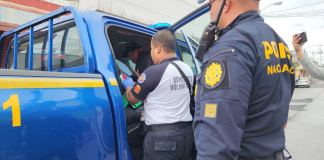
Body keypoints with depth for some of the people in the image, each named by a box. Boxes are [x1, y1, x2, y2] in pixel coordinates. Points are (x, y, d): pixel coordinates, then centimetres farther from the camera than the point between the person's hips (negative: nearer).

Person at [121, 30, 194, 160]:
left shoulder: (154, 71, -18)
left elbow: (132, 98, -4)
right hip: (186, 131, 8)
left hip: (162, 134, -7)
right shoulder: (188, 70, 5)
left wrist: (128, 84, 18)